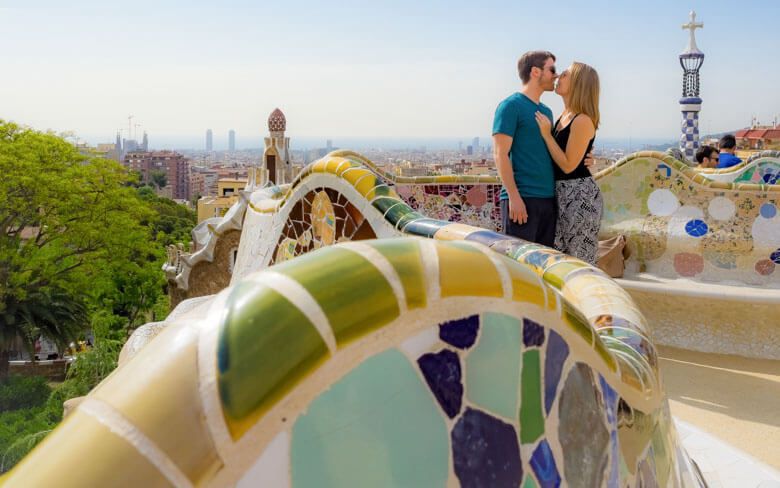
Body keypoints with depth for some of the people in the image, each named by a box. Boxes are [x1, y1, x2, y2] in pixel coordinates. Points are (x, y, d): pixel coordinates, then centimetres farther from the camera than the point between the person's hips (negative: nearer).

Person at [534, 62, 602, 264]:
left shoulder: (583, 120, -15)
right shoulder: (564, 116, 11)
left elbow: (568, 165, -17)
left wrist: (546, 134, -14)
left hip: (580, 195, -9)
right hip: (563, 194, 9)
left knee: (578, 259, -5)